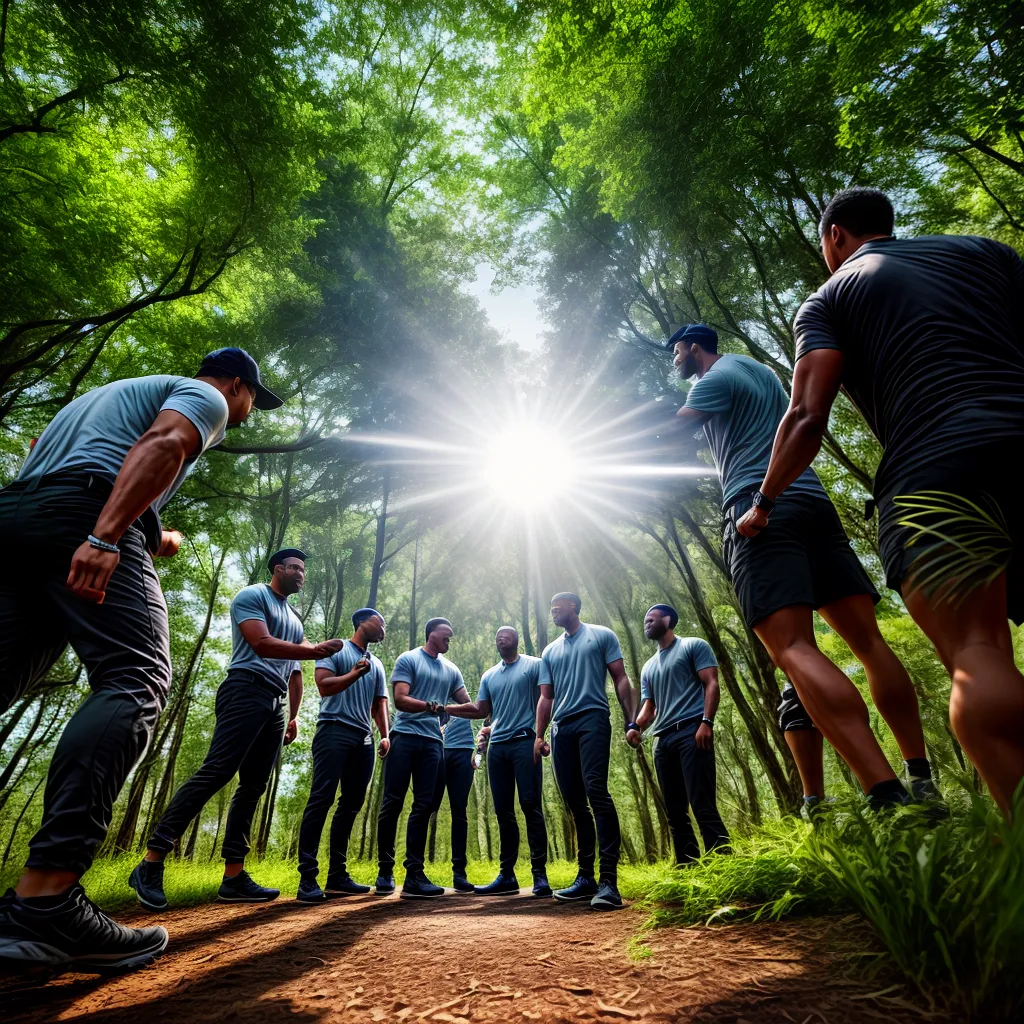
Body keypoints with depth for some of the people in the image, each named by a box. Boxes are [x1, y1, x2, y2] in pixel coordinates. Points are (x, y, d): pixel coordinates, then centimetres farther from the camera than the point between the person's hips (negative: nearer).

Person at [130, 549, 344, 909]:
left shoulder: (295, 619, 27)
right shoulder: (252, 596, 3)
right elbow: (262, 644, -12)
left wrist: (293, 716, 17)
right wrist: (316, 650, -12)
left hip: (276, 703, 8)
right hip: (247, 690, -8)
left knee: (253, 787, 4)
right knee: (215, 773, -16)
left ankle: (234, 878, 5)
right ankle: (151, 862, -10)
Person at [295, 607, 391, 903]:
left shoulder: (377, 665, 23)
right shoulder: (335, 649, 5)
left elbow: (380, 704, 17)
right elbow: (324, 686, -7)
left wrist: (385, 735, 4)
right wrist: (355, 674, -10)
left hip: (364, 739, 7)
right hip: (334, 730, -6)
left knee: (351, 804, 6)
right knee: (321, 799, -11)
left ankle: (337, 876, 12)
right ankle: (307, 878, -8)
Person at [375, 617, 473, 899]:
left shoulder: (451, 670, 18)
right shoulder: (408, 659, 2)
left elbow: (468, 704, 15)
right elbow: (400, 699, -8)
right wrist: (430, 706, -22)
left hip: (433, 741, 4)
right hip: (404, 736, -4)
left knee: (423, 806, 1)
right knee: (393, 802, -1)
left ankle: (414, 874, 4)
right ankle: (385, 870, 11)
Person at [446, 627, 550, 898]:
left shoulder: (533, 665, 3)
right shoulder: (489, 675, 19)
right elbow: (480, 710, 18)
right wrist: (445, 708, 11)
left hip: (524, 742, -5)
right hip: (496, 747, 6)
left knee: (530, 806, -8)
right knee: (503, 812, 7)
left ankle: (540, 874, -1)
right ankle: (507, 876, 14)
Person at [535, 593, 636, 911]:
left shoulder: (601, 635, 10)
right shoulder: (549, 651, 22)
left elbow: (620, 679, 4)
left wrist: (631, 721, -6)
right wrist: (539, 736, 10)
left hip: (592, 719, -5)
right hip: (561, 728, 6)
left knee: (596, 792, -18)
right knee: (575, 803, 6)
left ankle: (609, 880, -17)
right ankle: (585, 877, 13)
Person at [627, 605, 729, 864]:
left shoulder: (694, 646, 7)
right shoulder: (648, 668, 25)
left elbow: (711, 684, -3)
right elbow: (648, 706, 19)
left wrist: (706, 722, -17)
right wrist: (636, 727, -3)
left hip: (691, 731, -7)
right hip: (663, 740, 7)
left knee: (703, 806, -13)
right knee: (675, 812, 7)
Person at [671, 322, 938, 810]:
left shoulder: (714, 380, 4)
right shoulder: (759, 369, 30)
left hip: (758, 509, -9)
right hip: (814, 501, 9)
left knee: (793, 649, -19)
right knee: (867, 638, 4)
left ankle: (887, 795, -29)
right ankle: (922, 781, 3)